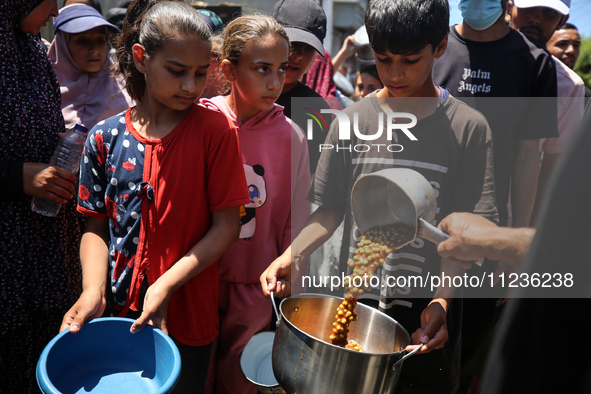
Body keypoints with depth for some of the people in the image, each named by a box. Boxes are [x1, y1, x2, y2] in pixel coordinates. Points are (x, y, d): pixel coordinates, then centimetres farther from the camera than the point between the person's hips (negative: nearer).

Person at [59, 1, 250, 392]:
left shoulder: (216, 131, -10)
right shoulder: (105, 137, -2)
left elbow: (226, 225, -10)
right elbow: (97, 226, 3)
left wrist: (167, 285, -19)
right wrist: (94, 292, -13)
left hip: (188, 316, -2)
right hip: (117, 312, 2)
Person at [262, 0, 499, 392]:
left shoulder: (468, 127, -8)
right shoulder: (353, 121, -1)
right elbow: (330, 210, 4)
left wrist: (442, 300, -23)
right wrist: (291, 255, -13)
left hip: (426, 315, -2)